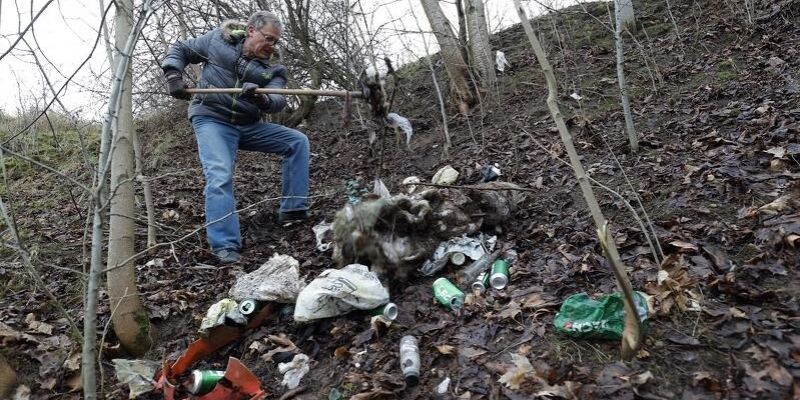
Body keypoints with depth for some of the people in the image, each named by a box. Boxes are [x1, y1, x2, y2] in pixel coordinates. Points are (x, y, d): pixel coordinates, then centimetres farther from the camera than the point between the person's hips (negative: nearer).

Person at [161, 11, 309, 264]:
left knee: (298, 142, -7)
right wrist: (173, 76, -6)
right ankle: (225, 246, -22)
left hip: (248, 125, 4)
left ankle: (293, 209, -5)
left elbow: (278, 101, -14)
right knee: (220, 177, -25)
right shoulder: (218, 40, 2)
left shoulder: (272, 70, 4)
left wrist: (261, 99, -37)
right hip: (212, 121, -4)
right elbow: (179, 50, 12)